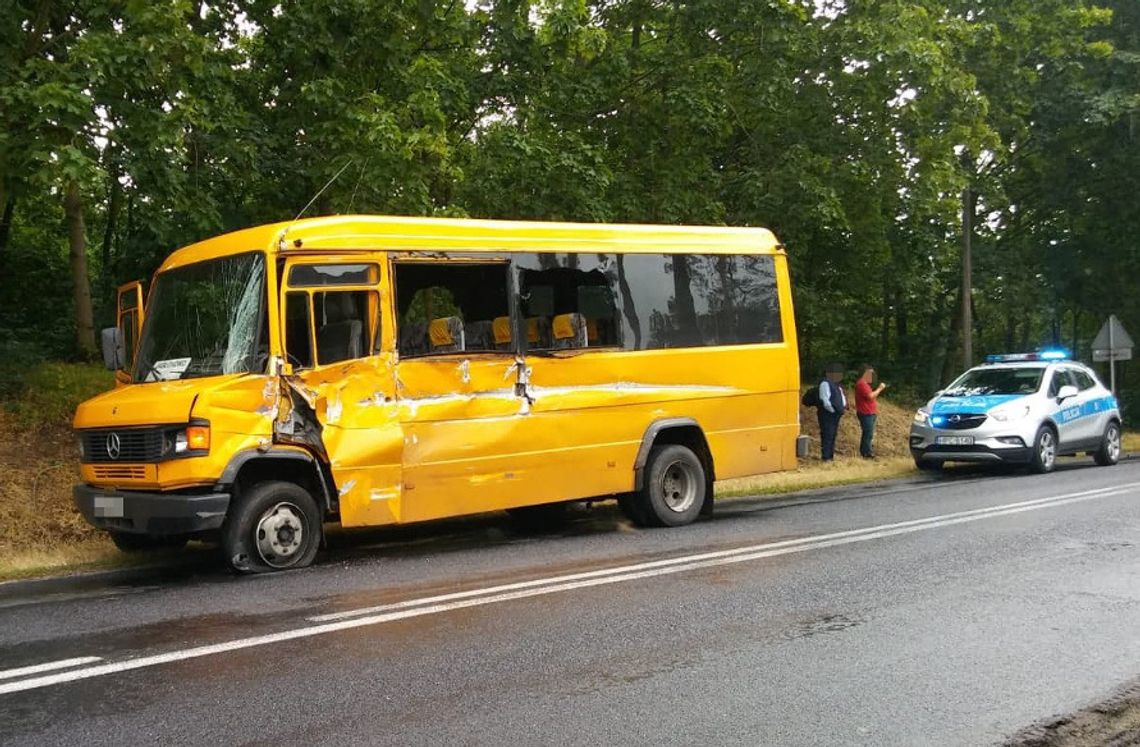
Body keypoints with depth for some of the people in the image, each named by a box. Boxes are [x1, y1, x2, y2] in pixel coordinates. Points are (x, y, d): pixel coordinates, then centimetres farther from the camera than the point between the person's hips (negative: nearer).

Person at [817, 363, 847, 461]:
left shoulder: (837, 385, 17)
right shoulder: (825, 384, -14)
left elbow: (841, 397, 26)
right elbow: (825, 400, -20)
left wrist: (843, 406, 10)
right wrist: (833, 410, -14)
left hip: (835, 415, 10)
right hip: (828, 415, -10)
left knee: (833, 435, 13)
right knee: (827, 435, -9)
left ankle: (830, 456, 20)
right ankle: (826, 457, -6)